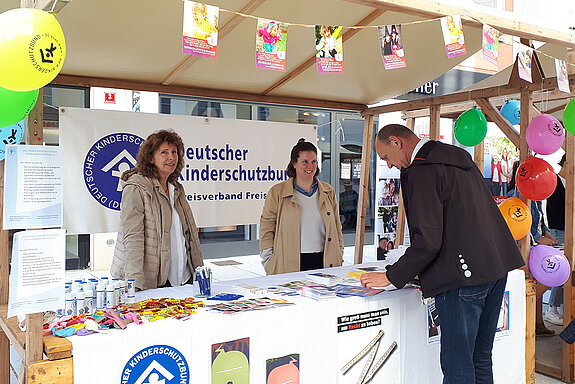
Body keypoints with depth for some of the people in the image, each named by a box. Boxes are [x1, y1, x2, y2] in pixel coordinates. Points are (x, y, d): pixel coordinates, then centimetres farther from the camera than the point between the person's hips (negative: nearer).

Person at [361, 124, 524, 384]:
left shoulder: (422, 172, -13)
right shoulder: (458, 157, 16)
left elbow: (427, 241, -19)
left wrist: (391, 277, -8)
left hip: (463, 277, -10)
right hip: (496, 266, 10)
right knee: (480, 358, 18)